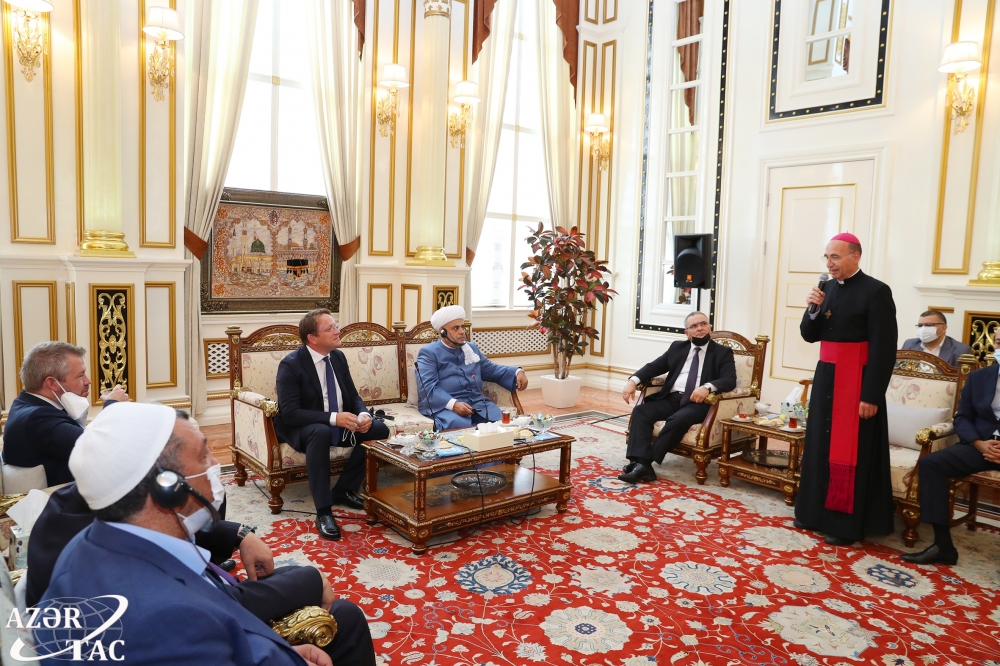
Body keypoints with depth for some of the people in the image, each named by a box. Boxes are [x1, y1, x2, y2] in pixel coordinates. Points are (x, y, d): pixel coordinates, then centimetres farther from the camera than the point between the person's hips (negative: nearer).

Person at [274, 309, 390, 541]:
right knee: (321, 432, -39)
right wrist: (333, 418, -34)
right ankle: (323, 512, -31)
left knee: (379, 430, -12)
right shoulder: (290, 365, -19)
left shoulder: (338, 357, 1)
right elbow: (289, 413, -25)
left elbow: (353, 397, 6)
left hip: (338, 423, 7)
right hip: (301, 428, -6)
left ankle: (344, 489, 3)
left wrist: (363, 414, -18)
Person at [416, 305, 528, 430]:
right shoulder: (429, 353, 1)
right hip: (445, 407, -6)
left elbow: (491, 369, 32)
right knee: (461, 427, -38)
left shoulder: (472, 348, 23)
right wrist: (453, 404, -26)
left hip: (477, 403, 6)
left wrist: (517, 372, 13)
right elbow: (427, 387, -12)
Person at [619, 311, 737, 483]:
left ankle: (647, 460, -24)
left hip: (698, 402, -4)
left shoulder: (723, 353, 7)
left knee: (678, 419, -34)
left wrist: (708, 387, -29)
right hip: (672, 398, 4)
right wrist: (633, 380, -6)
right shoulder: (677, 347, 18)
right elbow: (654, 366, 14)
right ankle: (641, 464, -31)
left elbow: (729, 380, -8)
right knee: (641, 411, -21)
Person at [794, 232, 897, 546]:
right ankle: (816, 512, 26)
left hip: (856, 381, -7)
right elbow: (809, 335, 10)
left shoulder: (876, 291, -12)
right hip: (826, 377, 7)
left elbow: (883, 349, -16)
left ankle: (847, 524, 11)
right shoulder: (827, 288, 8)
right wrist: (814, 310, -9)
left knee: (851, 452, 0)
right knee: (820, 446, 13)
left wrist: (871, 395, -19)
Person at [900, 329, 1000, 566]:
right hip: (980, 445, 4)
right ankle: (943, 545, -19)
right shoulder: (978, 377, 13)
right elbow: (962, 418, 11)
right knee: (930, 463, -20)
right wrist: (979, 443, -10)